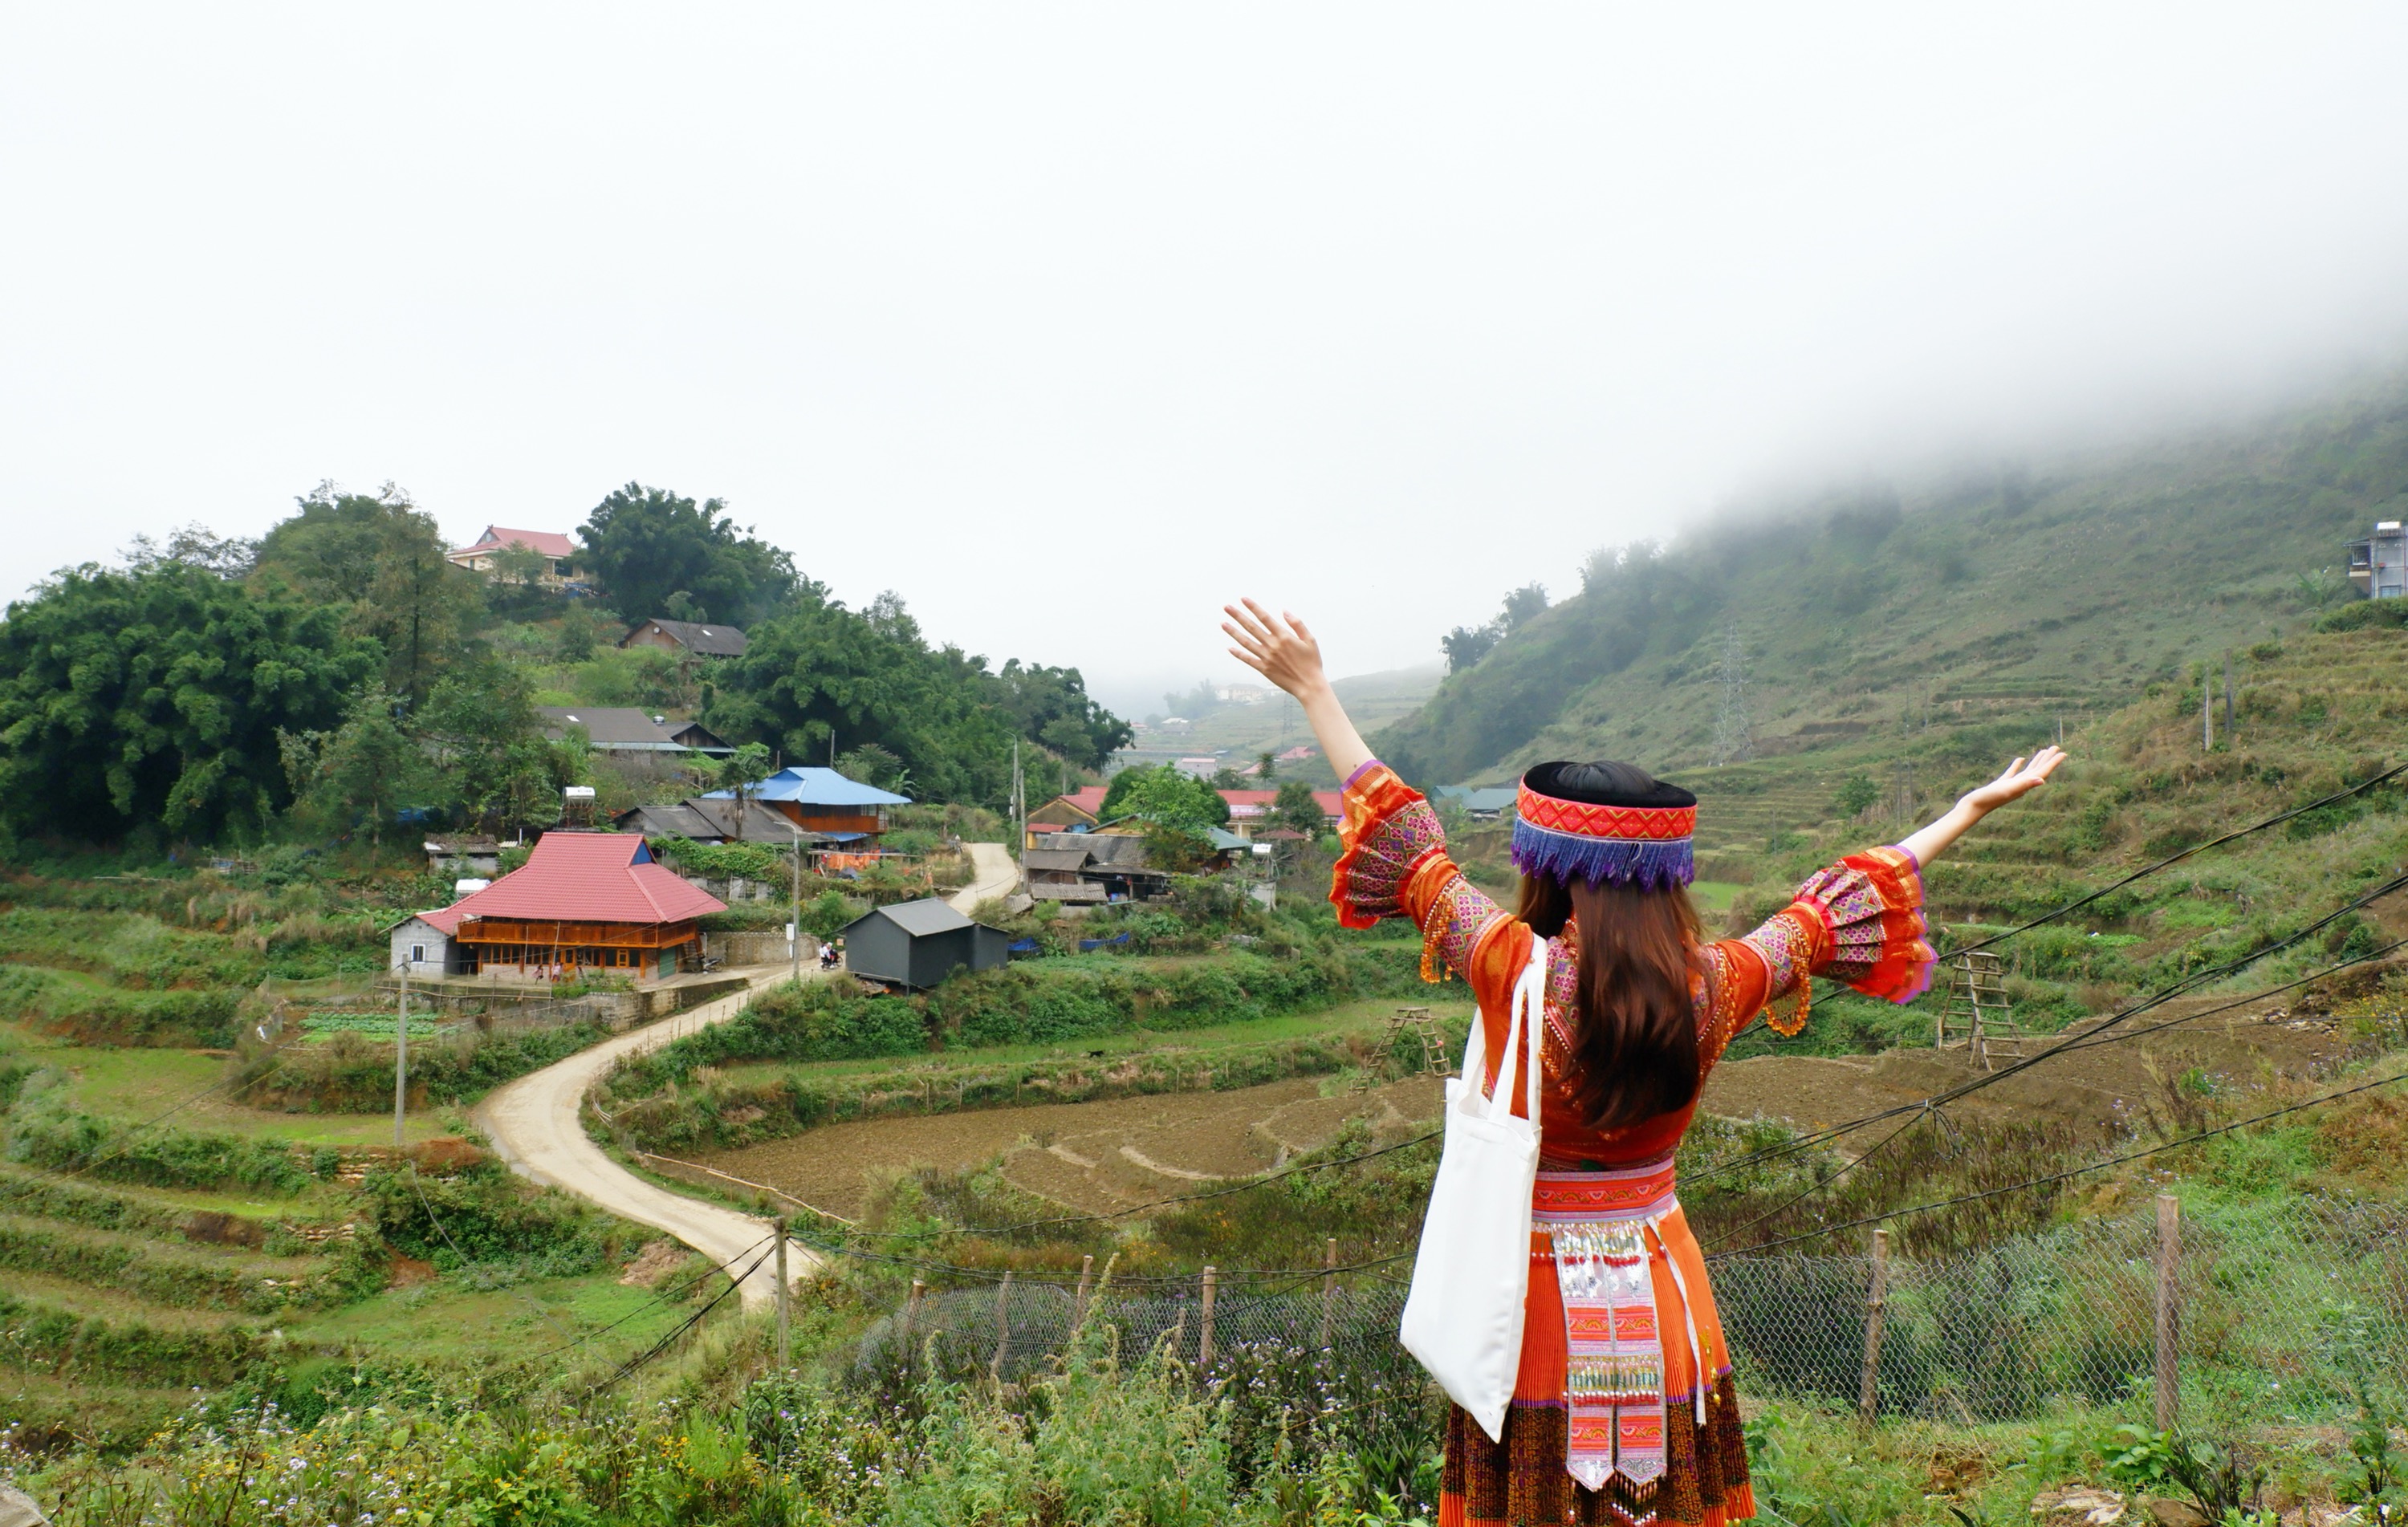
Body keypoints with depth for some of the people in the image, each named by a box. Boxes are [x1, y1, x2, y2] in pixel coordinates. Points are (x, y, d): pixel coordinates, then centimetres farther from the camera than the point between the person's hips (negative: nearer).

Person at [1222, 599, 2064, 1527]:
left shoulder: (1515, 971, -19)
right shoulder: (1718, 986, -9)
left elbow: (1408, 854, -11)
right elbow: (1833, 909, 5)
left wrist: (1314, 691, -5)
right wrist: (1974, 810, 20)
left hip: (1535, 1302, -3)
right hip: (1665, 1305, 3)